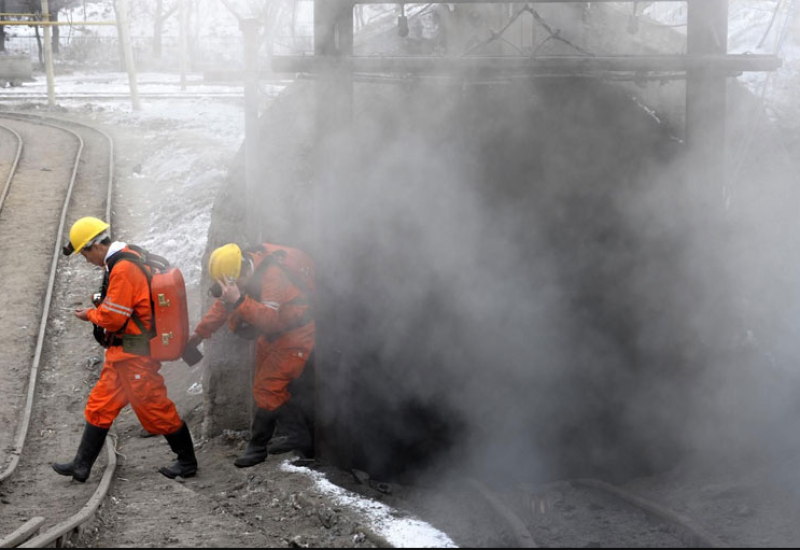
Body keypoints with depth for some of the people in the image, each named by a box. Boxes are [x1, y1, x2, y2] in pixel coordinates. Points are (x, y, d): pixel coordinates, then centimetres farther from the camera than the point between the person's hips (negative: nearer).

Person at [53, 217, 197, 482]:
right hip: (123, 353, 10)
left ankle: (187, 462, 14)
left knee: (154, 408, 1)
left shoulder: (123, 269, -22)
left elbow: (113, 317, -20)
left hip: (135, 356, -10)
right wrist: (99, 308, 7)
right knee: (100, 405, 12)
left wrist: (90, 315, -3)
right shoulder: (130, 256, 10)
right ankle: (81, 465, 17)